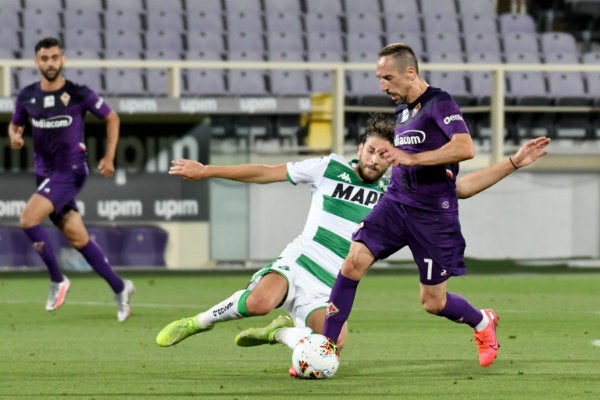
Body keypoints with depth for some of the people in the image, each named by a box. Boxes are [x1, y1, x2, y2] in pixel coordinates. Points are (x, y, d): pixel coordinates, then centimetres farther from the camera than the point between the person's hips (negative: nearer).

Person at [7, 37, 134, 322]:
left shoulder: (79, 94, -8)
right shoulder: (27, 96, 4)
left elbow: (111, 119, 4)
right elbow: (15, 124, 20)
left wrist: (109, 157, -4)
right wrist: (14, 136, -4)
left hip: (71, 170, -5)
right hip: (45, 174, 5)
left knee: (28, 219, -22)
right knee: (77, 238, 6)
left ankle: (57, 281, -7)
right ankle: (120, 288, 20)